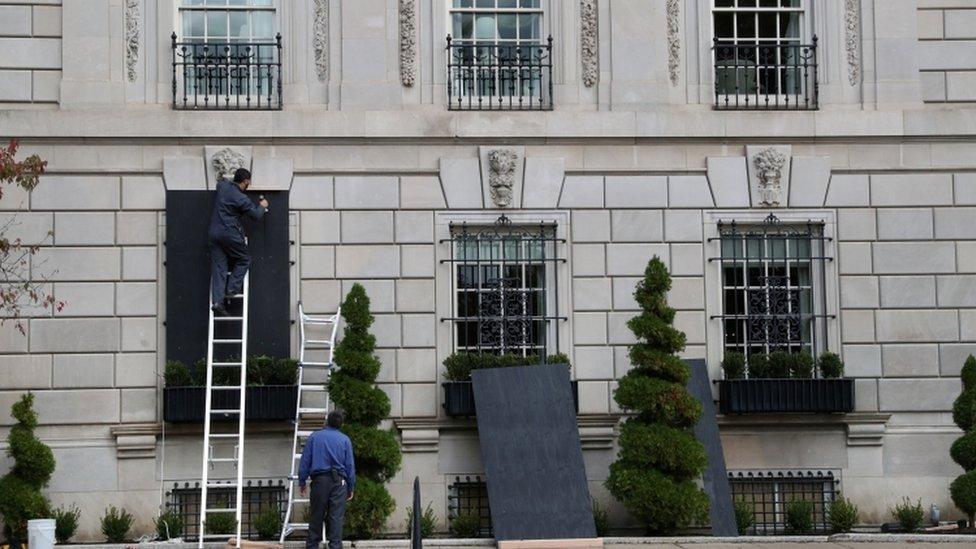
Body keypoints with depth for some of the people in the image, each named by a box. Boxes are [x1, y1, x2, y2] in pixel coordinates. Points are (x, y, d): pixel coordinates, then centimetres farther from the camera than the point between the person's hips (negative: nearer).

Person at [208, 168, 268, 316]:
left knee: (218, 267, 2)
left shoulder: (223, 186, 6)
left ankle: (217, 301, -6)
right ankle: (232, 288, 2)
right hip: (230, 233, -6)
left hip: (214, 232, 7)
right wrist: (262, 206, 15)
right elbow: (256, 215, -4)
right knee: (244, 259, 14)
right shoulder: (242, 199, -13)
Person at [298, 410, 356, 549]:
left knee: (316, 516, 8)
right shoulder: (345, 440, 6)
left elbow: (305, 461, 5)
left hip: (319, 480, 1)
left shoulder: (313, 437, 7)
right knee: (336, 517, -3)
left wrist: (302, 482, 11)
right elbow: (350, 465, 6)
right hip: (339, 482, -1)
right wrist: (351, 488, 11)